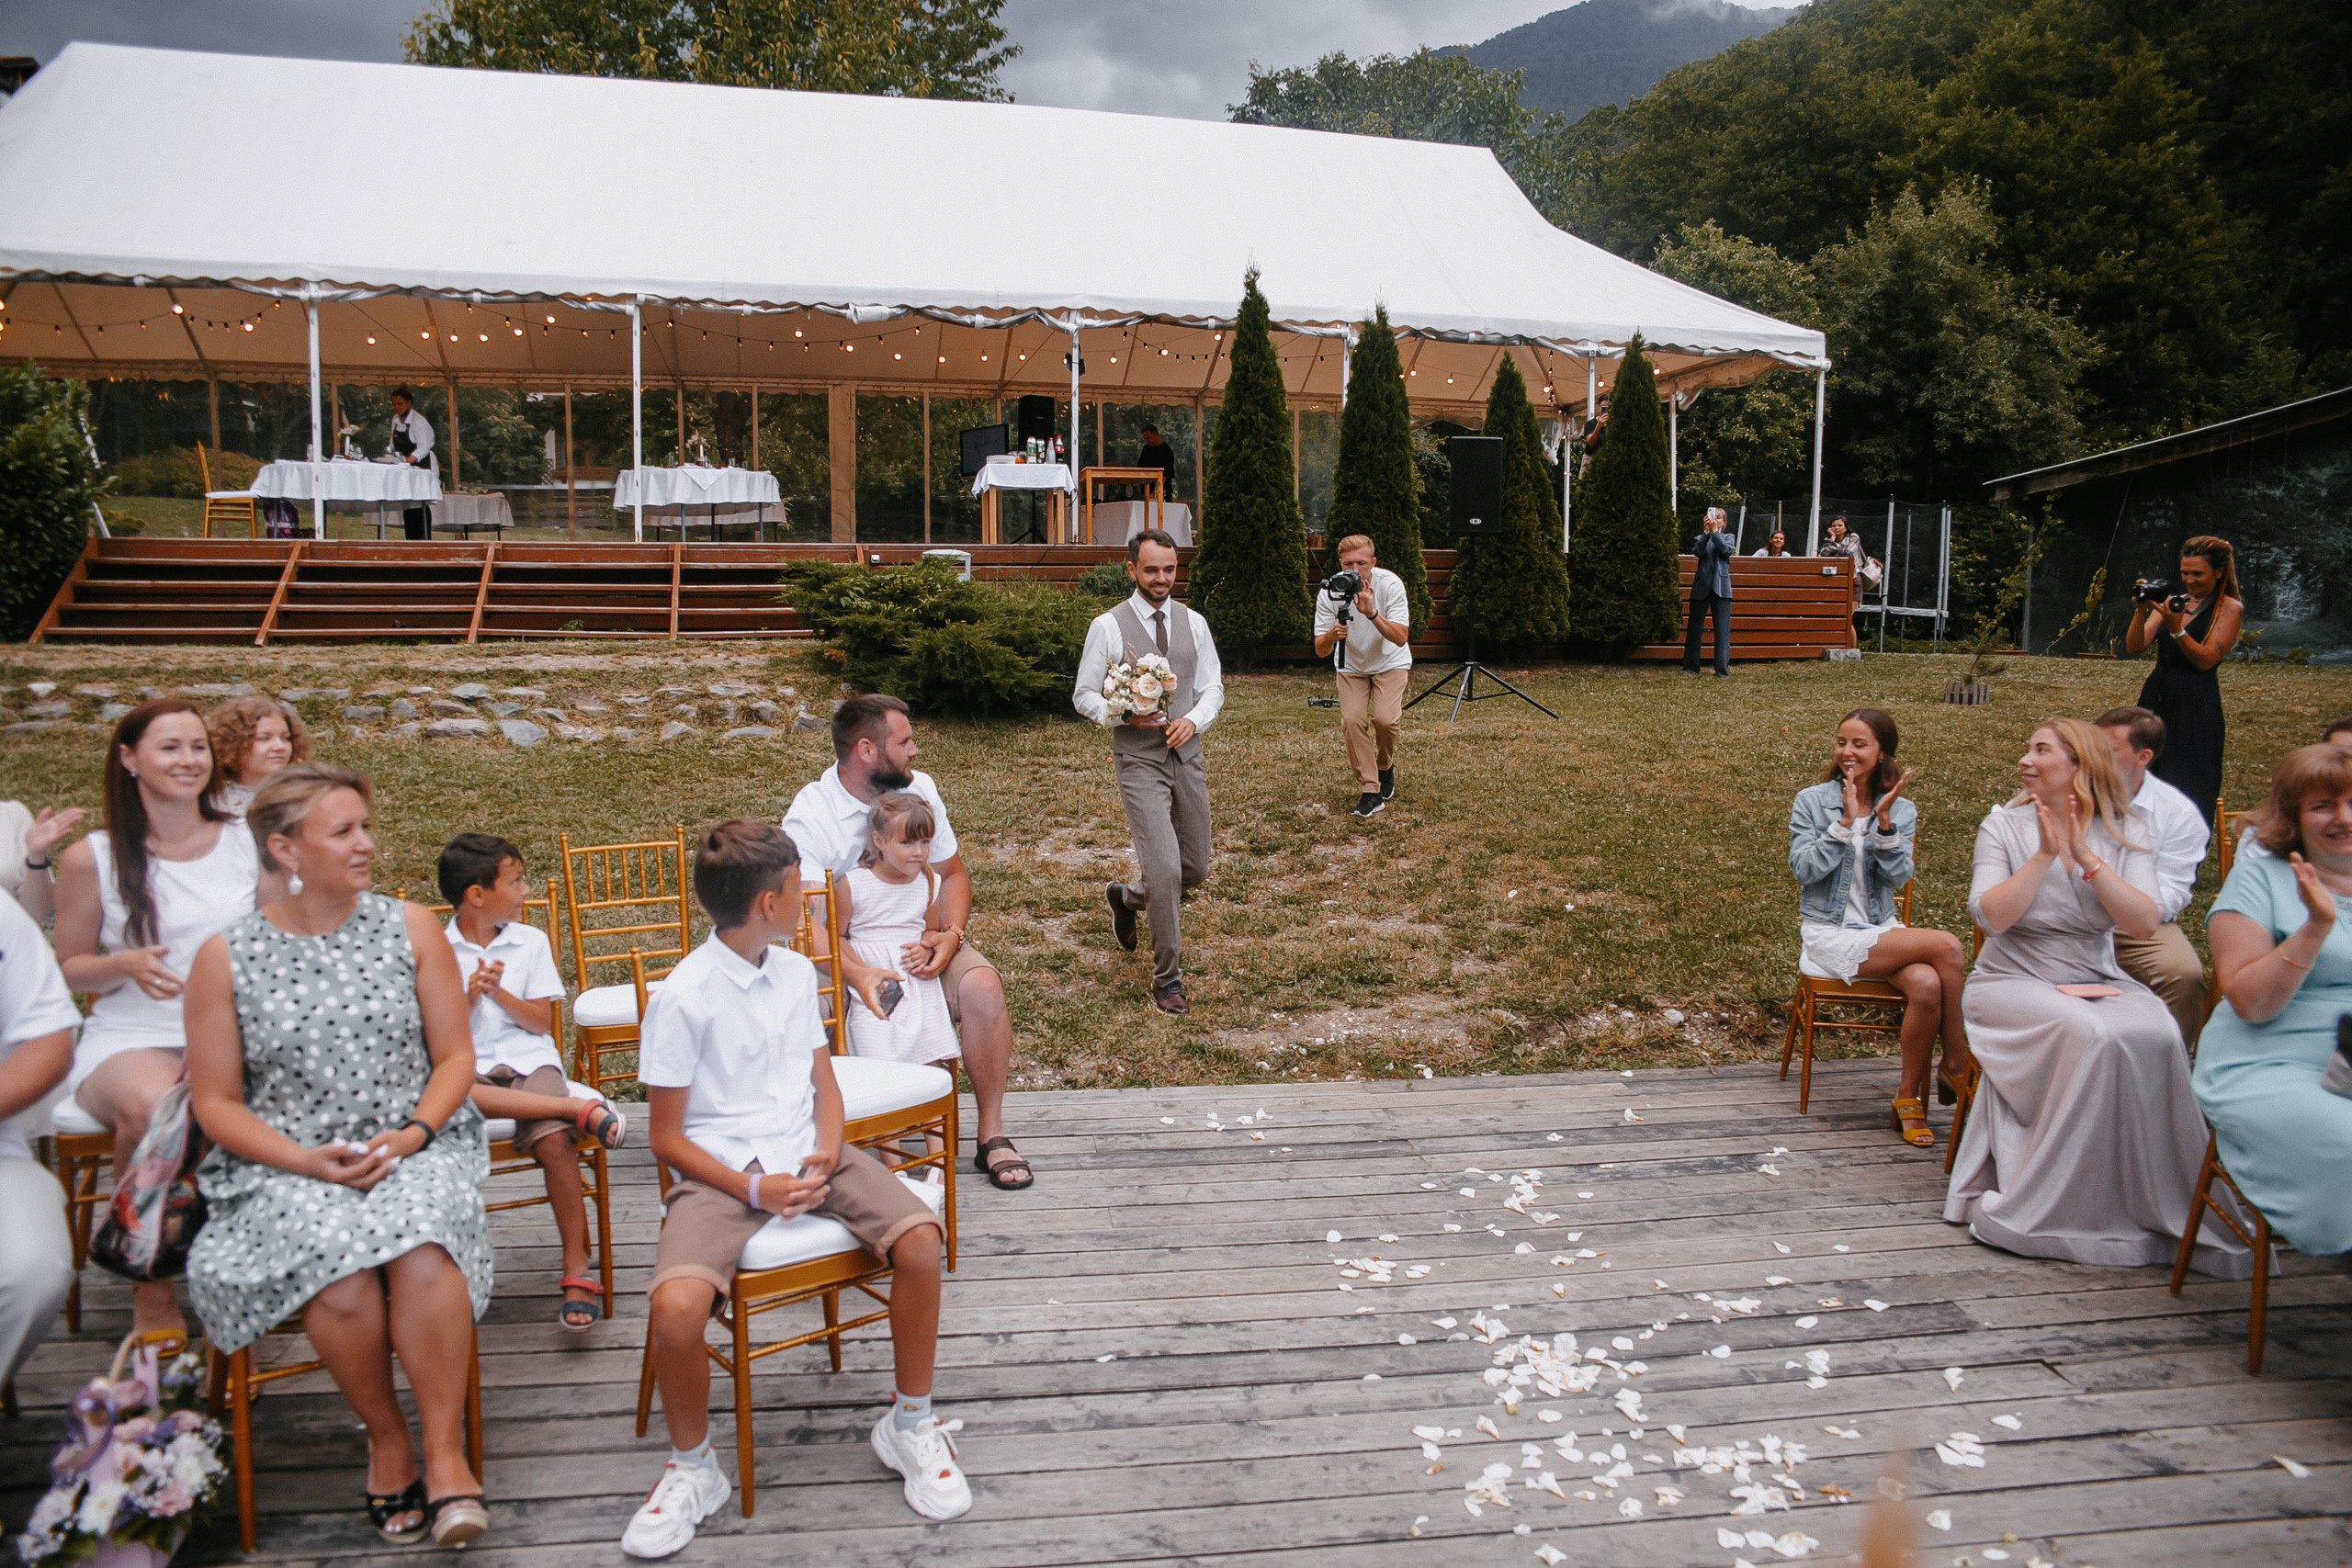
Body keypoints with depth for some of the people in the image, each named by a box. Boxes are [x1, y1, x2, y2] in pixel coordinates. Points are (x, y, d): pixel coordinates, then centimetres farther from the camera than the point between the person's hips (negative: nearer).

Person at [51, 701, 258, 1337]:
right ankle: (152, 1288, -14)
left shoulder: (247, 844, 10)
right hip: (131, 1038, -1)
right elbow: (68, 966, 11)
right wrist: (124, 965, -11)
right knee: (150, 1106, -36)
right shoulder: (93, 858, 5)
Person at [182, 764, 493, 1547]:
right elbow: (215, 1102, 3)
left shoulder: (411, 928, 6)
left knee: (422, 1253, -32)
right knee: (342, 1277, -31)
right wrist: (306, 1161, -12)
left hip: (413, 1151, 1)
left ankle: (445, 1451, -18)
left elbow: (455, 1057, 7)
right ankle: (386, 1440, -5)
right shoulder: (225, 958, 2)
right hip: (286, 1169, 0)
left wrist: (414, 1133, -11)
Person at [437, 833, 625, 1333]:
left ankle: (576, 1269, -19)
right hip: (468, 1070, -1)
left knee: (553, 1140, -29)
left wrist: (497, 992, -8)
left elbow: (542, 1023, 6)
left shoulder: (530, 941, 11)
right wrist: (468, 996, -13)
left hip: (529, 1062, 1)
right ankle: (580, 1109, -34)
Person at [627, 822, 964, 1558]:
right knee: (675, 1306, -31)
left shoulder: (796, 972, 8)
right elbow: (667, 1138, -6)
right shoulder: (682, 998, -10)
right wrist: (752, 1189, -18)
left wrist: (829, 1148, -5)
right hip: (721, 1169, -5)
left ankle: (909, 1425, 3)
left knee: (920, 1239, -20)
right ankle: (691, 1470, 0)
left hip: (805, 1153, 5)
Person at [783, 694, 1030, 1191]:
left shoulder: (919, 789, 2)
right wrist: (860, 976, -41)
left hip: (920, 943, 3)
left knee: (983, 986, -26)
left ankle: (991, 1135, -12)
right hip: (844, 954, -3)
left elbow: (952, 874, 9)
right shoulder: (810, 815, -15)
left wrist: (950, 935, -14)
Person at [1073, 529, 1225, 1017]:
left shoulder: (1193, 623, 6)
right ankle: (1166, 979, 2)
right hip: (1139, 761, -5)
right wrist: (1125, 716, -18)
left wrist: (1193, 720, -11)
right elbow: (1084, 696, -1)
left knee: (1195, 870, 13)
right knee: (1164, 870, -14)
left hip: (1186, 757, 5)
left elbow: (1212, 687, 10)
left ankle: (1125, 897, 44)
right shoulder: (1108, 626, -5)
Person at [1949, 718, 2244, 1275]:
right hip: (2015, 981, -3)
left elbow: (2144, 922, -8)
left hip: (2100, 980, 3)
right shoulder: (2004, 826, -1)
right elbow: (1991, 915, -14)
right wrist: (2045, 854, -18)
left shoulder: (2123, 833, 5)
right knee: (2089, 1035, -33)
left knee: (2156, 1036, -30)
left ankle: (2153, 1202, -14)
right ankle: (2055, 1207, -21)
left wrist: (2086, 857, -16)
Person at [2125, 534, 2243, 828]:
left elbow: (2206, 660, -12)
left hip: (2196, 707, -5)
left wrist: (2176, 627, -22)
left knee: (2188, 789, -4)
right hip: (2155, 699, 5)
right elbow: (2134, 647, 3)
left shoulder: (2229, 608, -2)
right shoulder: (2172, 602, 11)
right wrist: (2142, 610, -11)